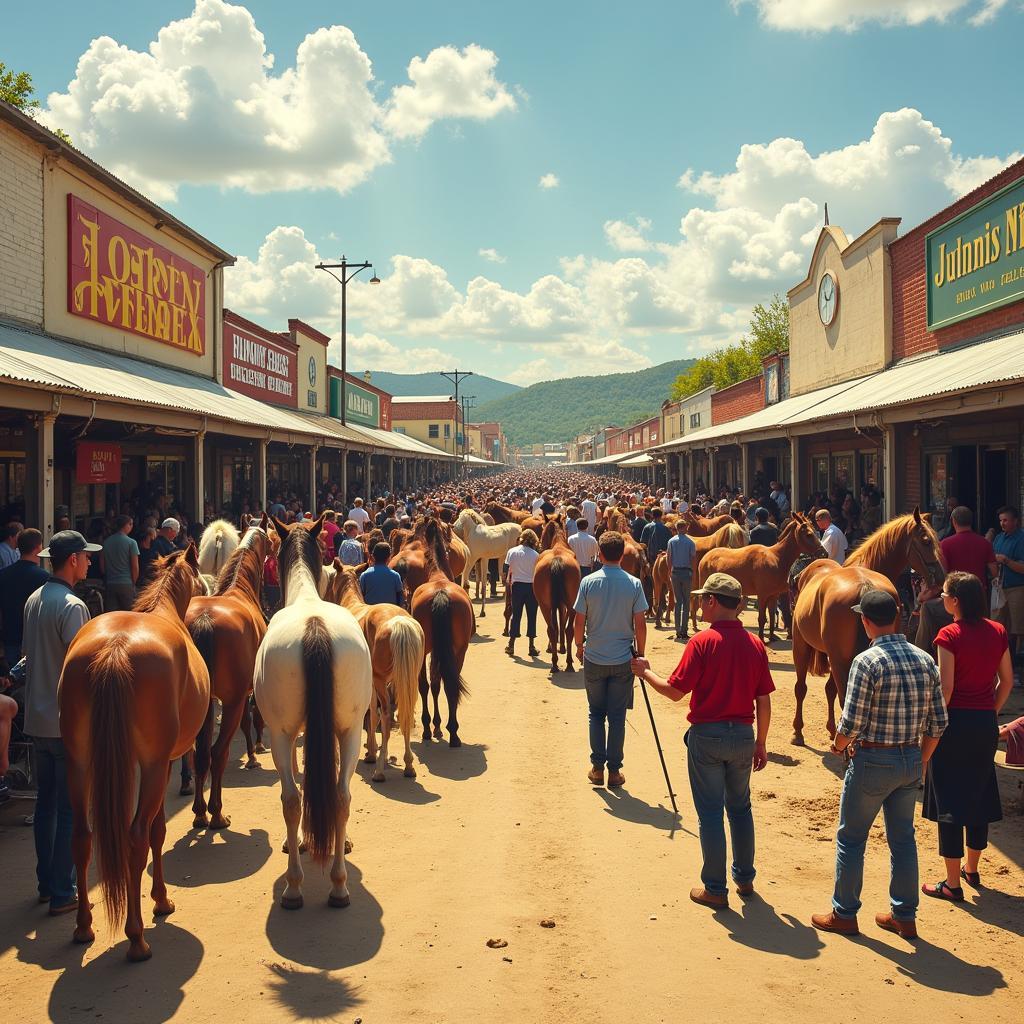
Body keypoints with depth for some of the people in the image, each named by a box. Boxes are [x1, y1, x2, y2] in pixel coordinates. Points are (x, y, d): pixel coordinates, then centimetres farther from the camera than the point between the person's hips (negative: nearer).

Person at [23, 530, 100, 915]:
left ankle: (46, 883, 27)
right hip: (69, 723, -8)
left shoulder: (33, 601, 8)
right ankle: (63, 893, 6)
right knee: (71, 809, 1)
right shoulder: (72, 606, -19)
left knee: (46, 802, 17)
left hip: (38, 720, 8)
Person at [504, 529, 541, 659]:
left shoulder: (512, 551, 0)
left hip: (517, 586, 2)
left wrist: (507, 587, 7)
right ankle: (531, 646, 8)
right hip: (532, 587, -1)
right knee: (531, 616, 6)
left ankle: (511, 645, 11)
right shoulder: (535, 554, -6)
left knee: (516, 615, 9)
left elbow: (507, 571, 0)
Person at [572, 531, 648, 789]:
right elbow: (640, 624, -7)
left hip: (594, 659, 0)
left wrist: (579, 646, 12)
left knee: (596, 714, 14)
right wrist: (640, 653, 6)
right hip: (623, 660, 0)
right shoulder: (633, 584, -8)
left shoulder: (588, 582, -8)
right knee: (617, 716, 8)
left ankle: (597, 767, 16)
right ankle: (614, 771, 12)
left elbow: (579, 622, -5)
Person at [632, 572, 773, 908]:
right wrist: (761, 742, 13)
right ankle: (745, 878, 30)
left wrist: (646, 672, 2)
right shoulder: (755, 644, 0)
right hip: (743, 735, 4)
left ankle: (715, 889, 13)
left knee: (710, 811, 5)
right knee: (740, 807, 20)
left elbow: (675, 691, -14)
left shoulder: (702, 641, -15)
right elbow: (764, 701, 3)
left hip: (707, 736, -4)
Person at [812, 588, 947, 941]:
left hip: (872, 760, -6)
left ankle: (844, 914, 19)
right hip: (911, 760, 6)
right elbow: (938, 723, 4)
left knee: (851, 837, 9)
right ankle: (904, 916, 25)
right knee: (903, 838, 16)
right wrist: (920, 760, 16)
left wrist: (838, 746, 2)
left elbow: (851, 724, -18)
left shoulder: (867, 662, -18)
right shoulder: (924, 660, 1)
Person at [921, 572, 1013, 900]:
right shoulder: (997, 632, 2)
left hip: (955, 722, -6)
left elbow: (945, 688, -18)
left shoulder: (950, 635, -16)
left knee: (949, 799, 3)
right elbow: (1007, 681, 7)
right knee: (978, 794, 19)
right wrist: (991, 713, 16)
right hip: (986, 724, 6)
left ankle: (953, 883, 8)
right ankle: (972, 870, 33)